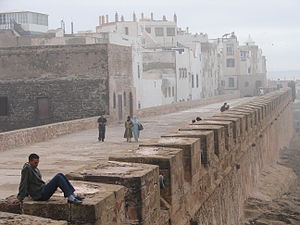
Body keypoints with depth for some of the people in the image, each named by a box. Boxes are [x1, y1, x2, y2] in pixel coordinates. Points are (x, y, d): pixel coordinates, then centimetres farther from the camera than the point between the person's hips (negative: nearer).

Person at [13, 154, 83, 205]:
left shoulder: (35, 168, 16)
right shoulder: (27, 169, -12)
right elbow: (23, 184, -16)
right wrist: (20, 198, -18)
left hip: (43, 189, 9)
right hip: (40, 195, -9)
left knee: (60, 175, -3)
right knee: (58, 177, -20)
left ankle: (73, 195, -8)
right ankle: (71, 198, -28)